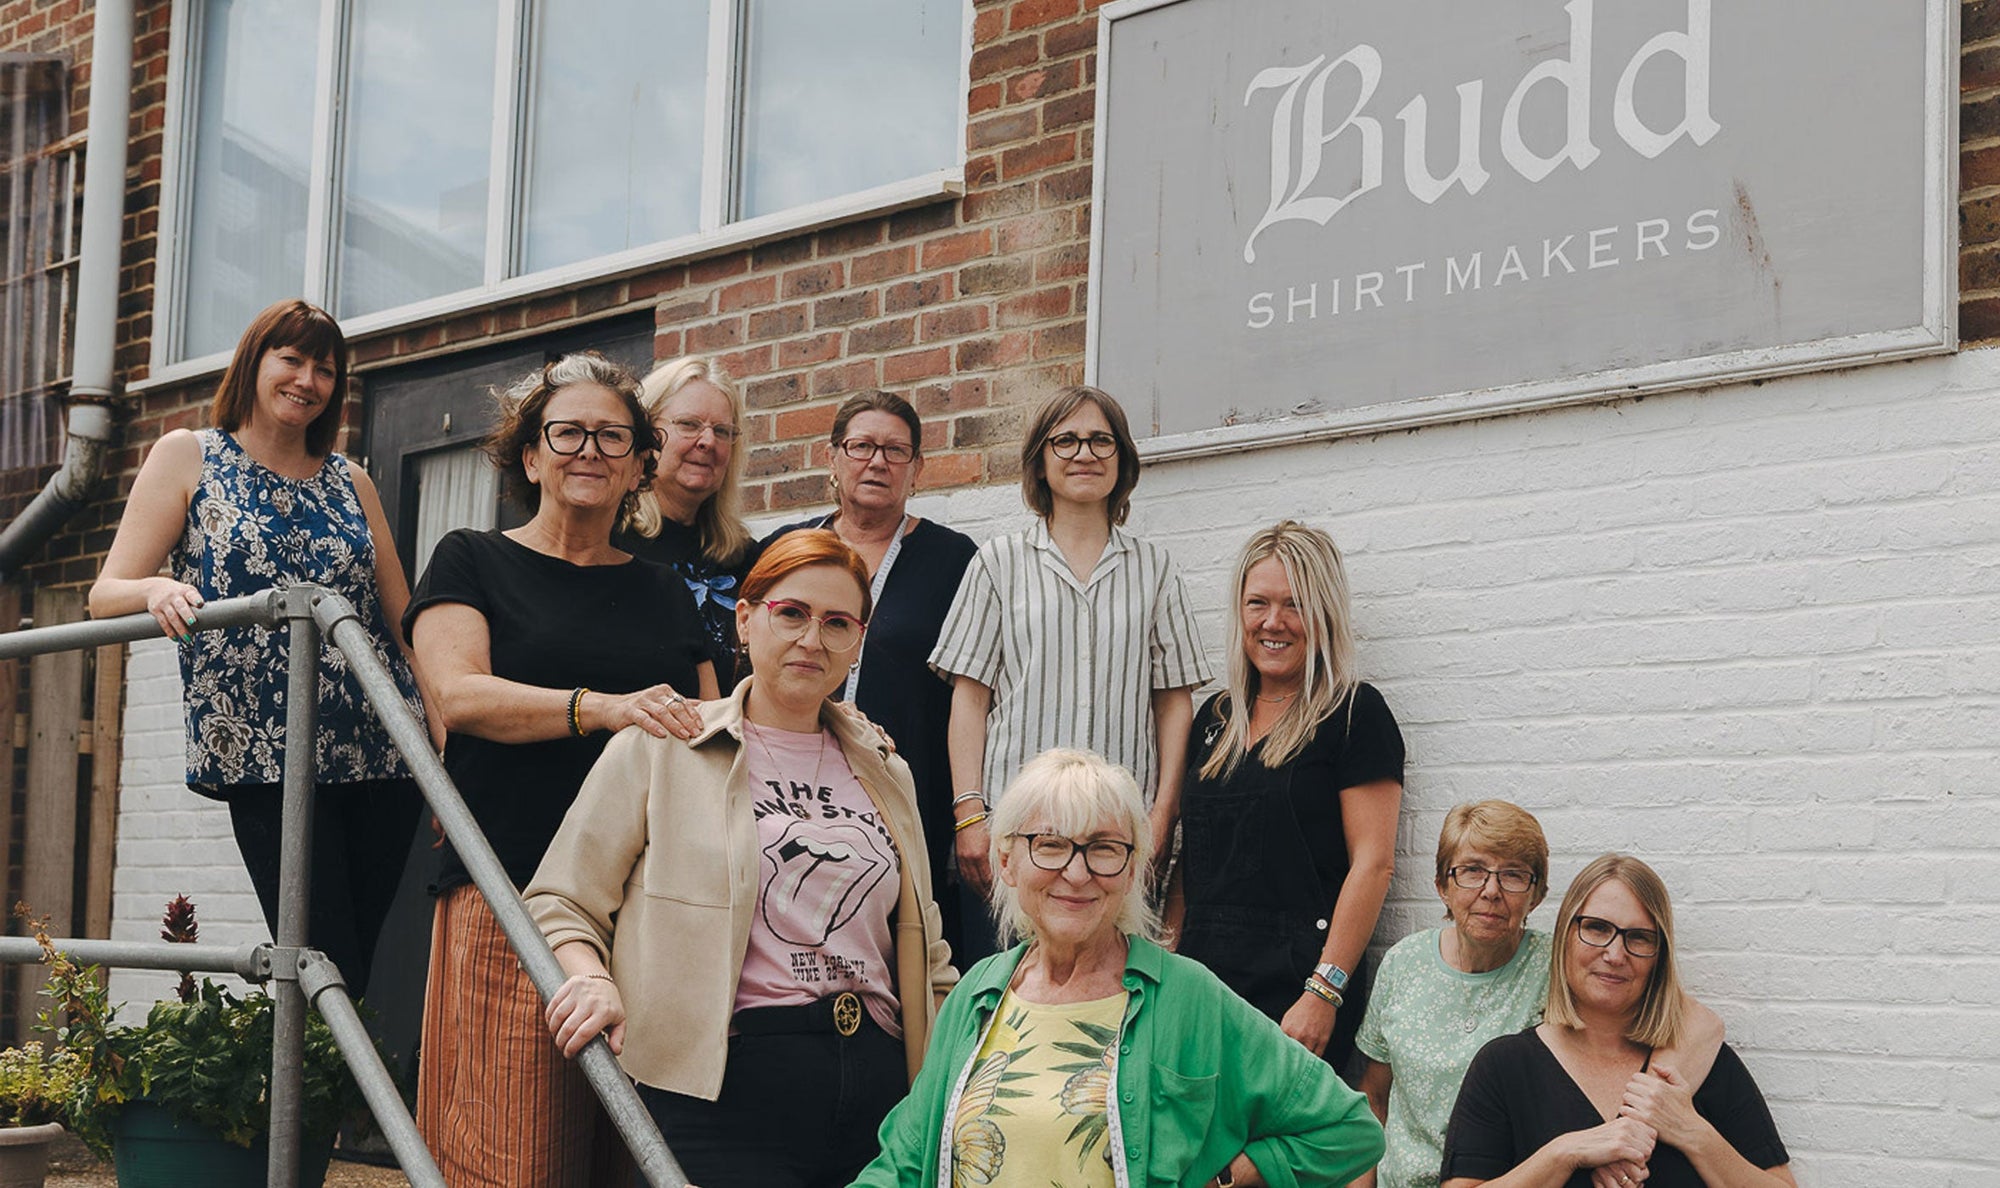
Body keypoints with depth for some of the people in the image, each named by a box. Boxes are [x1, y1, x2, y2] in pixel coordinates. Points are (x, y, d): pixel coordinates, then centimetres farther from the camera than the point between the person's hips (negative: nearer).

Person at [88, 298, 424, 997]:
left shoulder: (351, 482, 18)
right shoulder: (187, 456, 9)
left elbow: (404, 619, 19)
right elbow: (106, 596, 3)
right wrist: (156, 589, -21)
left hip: (382, 753, 4)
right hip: (264, 757, -4)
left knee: (379, 964, -3)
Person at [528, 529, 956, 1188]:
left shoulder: (886, 773, 20)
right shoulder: (660, 747, 7)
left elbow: (926, 958, 26)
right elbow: (561, 902, 4)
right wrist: (591, 979, -16)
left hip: (879, 1086, 5)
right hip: (724, 1087, -4)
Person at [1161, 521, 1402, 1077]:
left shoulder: (1356, 713, -2)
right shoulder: (1216, 716, 17)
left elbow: (1373, 862, -9)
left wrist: (1324, 991, -17)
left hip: (1295, 984, -5)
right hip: (1202, 979, 5)